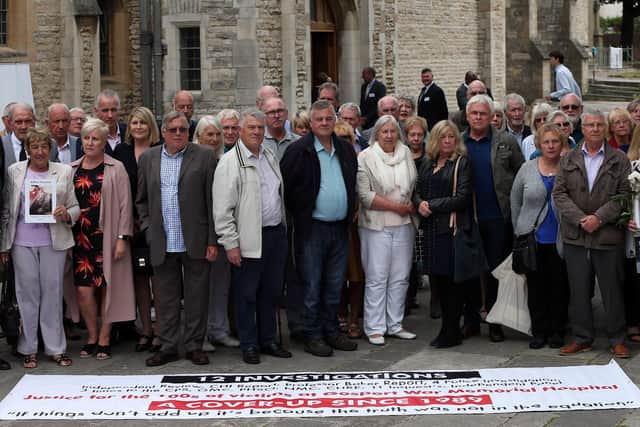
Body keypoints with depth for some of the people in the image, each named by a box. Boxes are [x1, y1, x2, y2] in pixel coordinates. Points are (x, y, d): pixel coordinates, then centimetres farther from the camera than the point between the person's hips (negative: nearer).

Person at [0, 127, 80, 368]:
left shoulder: (64, 172, 7)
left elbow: (75, 208, 11)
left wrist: (66, 214, -12)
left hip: (54, 241, 0)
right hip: (23, 241, 0)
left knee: (53, 292, 2)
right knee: (27, 293, 3)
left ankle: (56, 348, 10)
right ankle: (29, 349, 12)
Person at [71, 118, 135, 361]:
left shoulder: (115, 169, -1)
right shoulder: (72, 169, 9)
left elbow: (125, 205, -4)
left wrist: (122, 238, -9)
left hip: (107, 238, -3)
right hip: (81, 237, 3)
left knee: (108, 287, 2)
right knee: (83, 289, -3)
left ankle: (104, 338, 14)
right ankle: (92, 336, 14)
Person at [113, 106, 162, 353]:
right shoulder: (120, 151, 9)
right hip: (130, 224, 4)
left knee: (157, 276, -3)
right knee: (138, 277, 8)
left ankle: (160, 330, 4)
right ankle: (146, 330, 15)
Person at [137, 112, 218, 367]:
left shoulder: (204, 157, 0)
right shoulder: (148, 159, 10)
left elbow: (212, 200, -3)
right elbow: (141, 199, 16)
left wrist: (212, 240, -6)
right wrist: (148, 228, 3)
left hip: (195, 241, -2)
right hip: (162, 243, 2)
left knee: (196, 295, 4)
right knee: (166, 296, 9)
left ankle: (194, 346, 15)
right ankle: (168, 346, 17)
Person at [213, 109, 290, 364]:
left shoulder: (270, 156, 13)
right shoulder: (230, 163, -9)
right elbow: (222, 209, -12)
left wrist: (284, 227, 16)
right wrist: (230, 243, -15)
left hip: (276, 234, 7)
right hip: (249, 240, -6)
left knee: (271, 291, 13)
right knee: (246, 294, 2)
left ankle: (268, 340, 24)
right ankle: (249, 345, 12)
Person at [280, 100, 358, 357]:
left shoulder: (346, 150, 10)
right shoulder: (299, 151, -8)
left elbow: (353, 183, 20)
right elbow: (284, 186, -7)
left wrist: (351, 210, 11)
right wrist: (299, 214, -4)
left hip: (340, 228, 5)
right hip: (312, 229, -5)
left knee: (334, 285, 13)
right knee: (312, 286, 1)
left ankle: (330, 331, 23)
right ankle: (313, 336, 9)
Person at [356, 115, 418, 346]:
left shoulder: (406, 153, 11)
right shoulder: (366, 157, -4)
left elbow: (415, 185, 17)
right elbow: (365, 195, -11)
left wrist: (412, 206, -1)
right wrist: (395, 206, -11)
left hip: (404, 224, 5)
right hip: (377, 225, -5)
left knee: (400, 277, 8)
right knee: (376, 278, -3)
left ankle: (395, 325, 18)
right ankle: (374, 328, 4)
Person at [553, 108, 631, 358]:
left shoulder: (619, 160, 4)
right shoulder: (568, 159, 9)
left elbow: (624, 194, -3)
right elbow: (559, 193, 3)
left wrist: (599, 218, -13)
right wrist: (580, 219, -10)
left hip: (608, 235, -2)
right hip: (575, 236, 2)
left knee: (612, 289, 4)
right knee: (578, 290, 6)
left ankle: (617, 340, 14)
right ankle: (581, 338, 16)